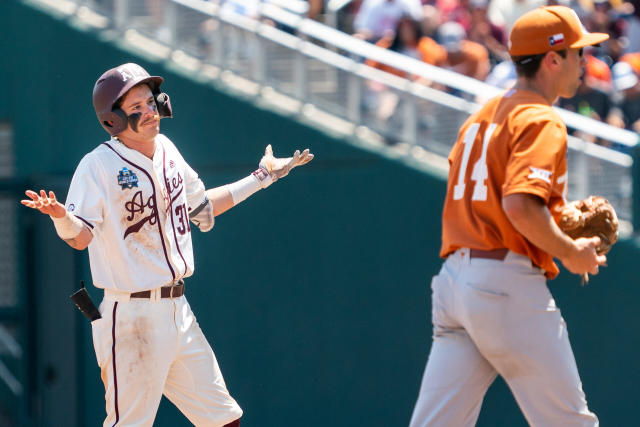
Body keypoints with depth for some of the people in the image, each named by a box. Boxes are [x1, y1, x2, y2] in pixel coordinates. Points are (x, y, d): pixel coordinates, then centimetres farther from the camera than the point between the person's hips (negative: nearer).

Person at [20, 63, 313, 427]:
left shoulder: (167, 151, 10)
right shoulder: (98, 165, -13)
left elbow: (202, 206, 26)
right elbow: (80, 237, -22)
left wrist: (261, 178, 29)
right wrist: (61, 217, -44)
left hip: (177, 311, 7)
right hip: (131, 315, -7)